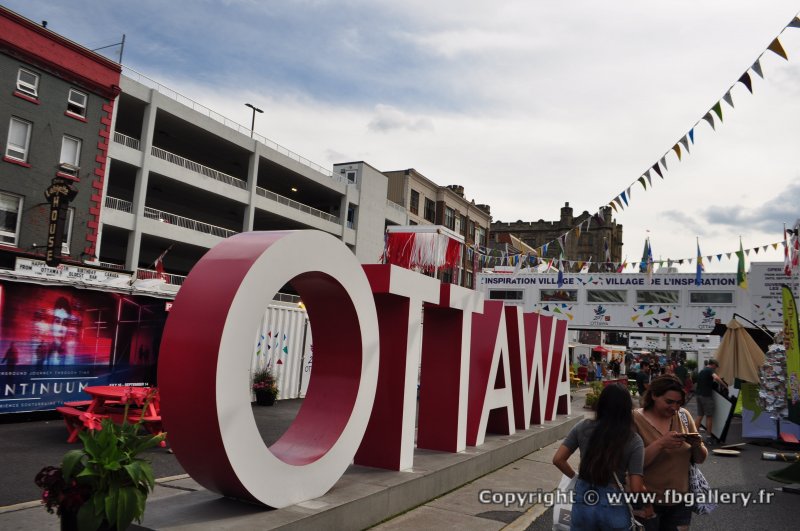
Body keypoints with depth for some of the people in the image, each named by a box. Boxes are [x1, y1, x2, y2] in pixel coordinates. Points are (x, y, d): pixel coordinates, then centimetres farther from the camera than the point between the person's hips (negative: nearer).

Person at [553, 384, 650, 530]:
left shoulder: (583, 427, -4)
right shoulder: (634, 441, -8)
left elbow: (558, 460, -1)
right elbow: (635, 489, -10)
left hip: (583, 502, 1)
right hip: (614, 506, -1)